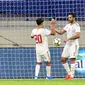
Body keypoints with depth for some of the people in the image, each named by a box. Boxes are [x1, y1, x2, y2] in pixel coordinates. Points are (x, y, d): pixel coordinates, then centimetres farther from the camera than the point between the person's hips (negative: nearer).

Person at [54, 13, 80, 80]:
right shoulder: (68, 25, 16)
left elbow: (78, 35, -22)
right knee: (63, 59, 6)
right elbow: (61, 32, 19)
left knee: (72, 59, -10)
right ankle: (69, 73, 16)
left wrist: (68, 38, -22)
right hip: (67, 44, 8)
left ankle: (72, 75, -6)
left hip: (74, 44, -8)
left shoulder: (76, 25, -10)